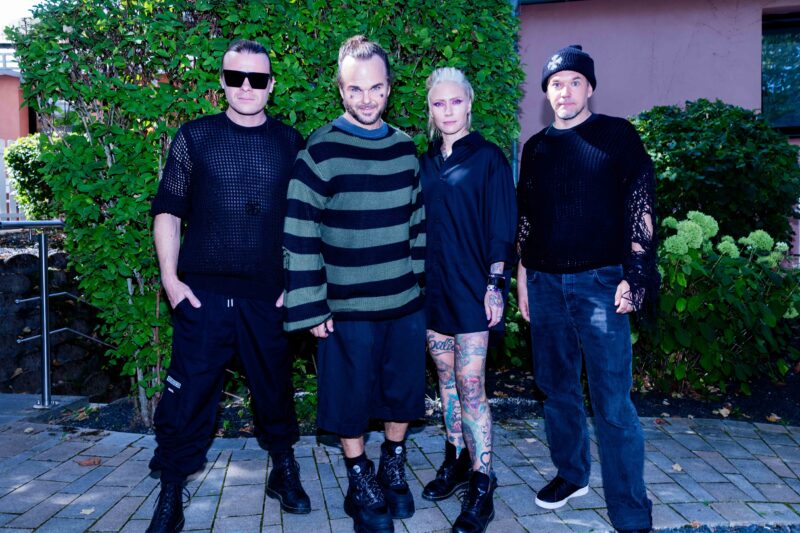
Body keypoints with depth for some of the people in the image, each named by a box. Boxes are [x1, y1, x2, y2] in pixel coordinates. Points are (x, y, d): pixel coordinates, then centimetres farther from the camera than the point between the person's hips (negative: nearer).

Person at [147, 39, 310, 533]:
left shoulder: (290, 143, 6)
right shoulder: (195, 137, 3)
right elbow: (168, 210, 4)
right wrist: (170, 277, -4)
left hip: (268, 296, 1)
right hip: (203, 293, -1)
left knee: (275, 387, 12)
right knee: (189, 393, 1)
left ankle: (285, 470, 32)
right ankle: (171, 493, 16)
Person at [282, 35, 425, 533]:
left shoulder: (405, 147, 5)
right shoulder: (320, 151, -11)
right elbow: (299, 235, -12)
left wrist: (419, 279, 12)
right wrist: (310, 309, -12)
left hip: (406, 303, 4)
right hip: (347, 306, -4)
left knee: (404, 393, 15)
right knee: (352, 401, 9)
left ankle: (394, 469, 39)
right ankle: (362, 484, 31)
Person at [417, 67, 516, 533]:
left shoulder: (488, 158, -3)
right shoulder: (426, 162, 11)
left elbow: (501, 227, -6)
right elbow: (419, 225, 13)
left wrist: (495, 283, -12)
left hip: (472, 287, -5)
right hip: (433, 286, 5)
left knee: (471, 384, -6)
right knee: (447, 380, 13)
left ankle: (482, 486, 3)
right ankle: (457, 461, 27)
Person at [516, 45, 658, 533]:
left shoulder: (617, 135, 1)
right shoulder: (536, 147, 12)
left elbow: (641, 205, -3)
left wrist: (634, 275, -10)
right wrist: (522, 277, 13)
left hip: (599, 282, -4)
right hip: (545, 285, 5)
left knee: (612, 402, -5)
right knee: (558, 388, 14)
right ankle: (571, 474, 33)